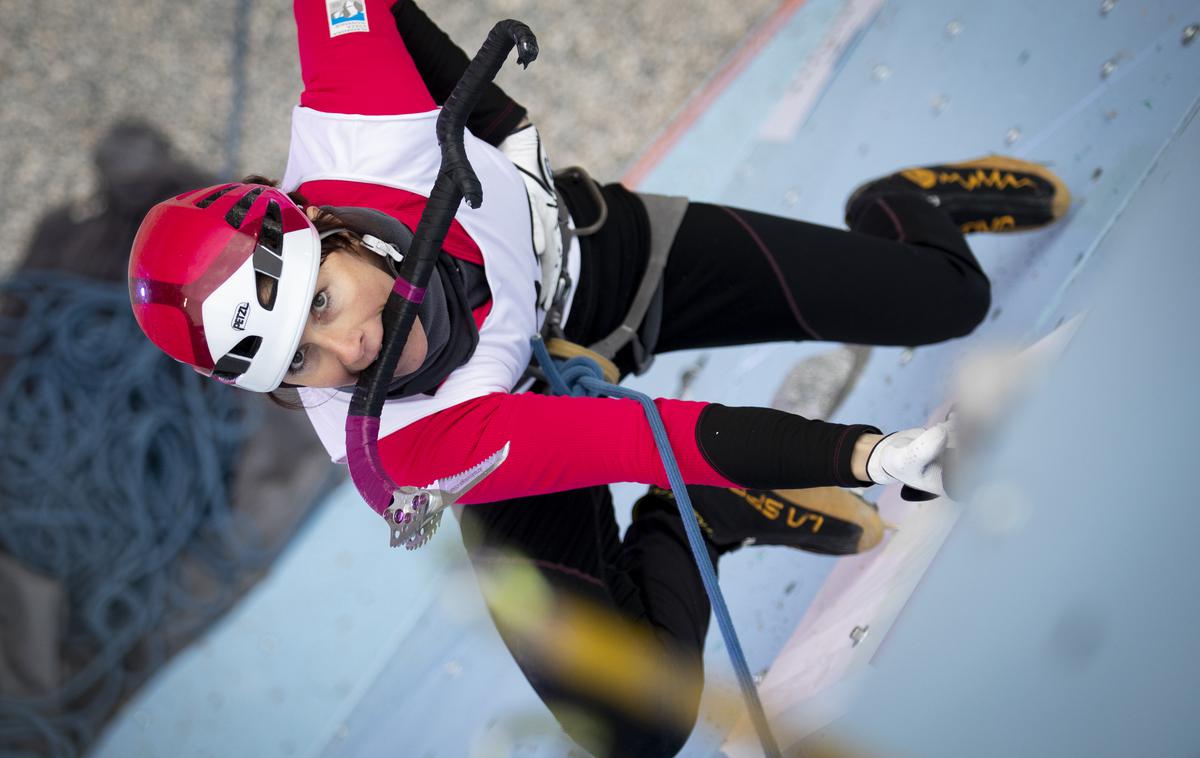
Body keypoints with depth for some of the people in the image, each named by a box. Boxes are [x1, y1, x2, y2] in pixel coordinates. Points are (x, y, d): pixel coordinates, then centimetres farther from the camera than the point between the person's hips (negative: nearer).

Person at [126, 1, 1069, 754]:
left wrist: (506, 125, -16)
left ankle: (903, 206, 33)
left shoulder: (348, 131, -40)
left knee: (944, 300, -2)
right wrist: (865, 457, -45)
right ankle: (692, 526, 10)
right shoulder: (393, 443, -40)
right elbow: (633, 438, -42)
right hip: (519, 411, -2)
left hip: (603, 251, 2)